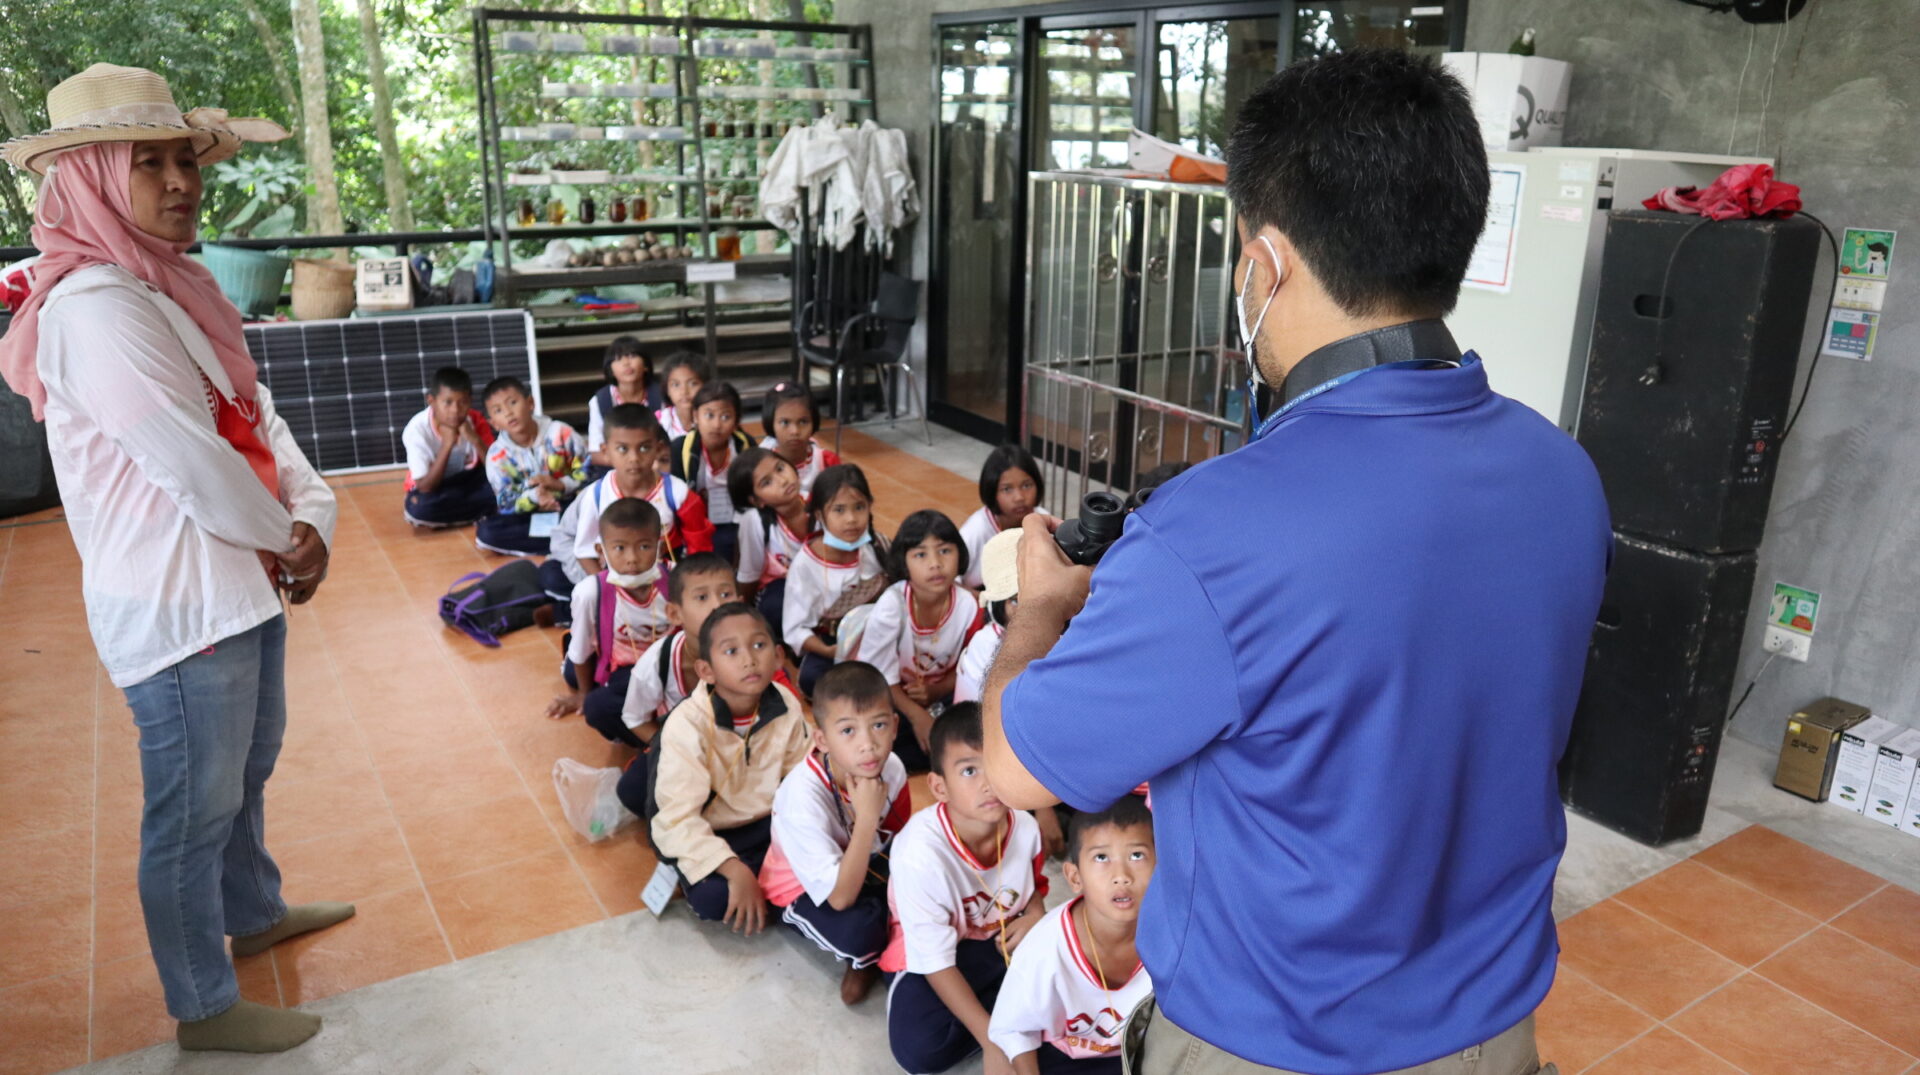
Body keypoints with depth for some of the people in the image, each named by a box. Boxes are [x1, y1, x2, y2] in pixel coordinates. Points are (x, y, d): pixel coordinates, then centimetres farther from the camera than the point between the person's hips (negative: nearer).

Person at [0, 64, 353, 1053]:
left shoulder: (176, 288, 10)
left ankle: (253, 914, 48)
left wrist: (312, 519, -8)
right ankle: (204, 1008, 22)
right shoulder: (96, 307, -20)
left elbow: (259, 419, 7)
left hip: (241, 582, 10)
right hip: (177, 601, -9)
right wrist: (280, 538, -8)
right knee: (195, 807, 5)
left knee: (246, 770, 26)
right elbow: (192, 462, -24)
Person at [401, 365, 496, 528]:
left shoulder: (476, 421, -17)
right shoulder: (417, 430, -25)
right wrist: (447, 445, -36)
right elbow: (425, 487, -29)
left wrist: (475, 440, -35)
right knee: (418, 508, -36)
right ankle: (483, 511, -15)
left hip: (468, 482, 2)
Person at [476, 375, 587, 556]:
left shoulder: (560, 432, -9)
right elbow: (507, 504, -9)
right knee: (486, 532, -27)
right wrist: (534, 495, -29)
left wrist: (560, 484, -21)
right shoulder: (497, 455, -7)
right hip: (532, 516, 2)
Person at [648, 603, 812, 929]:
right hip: (707, 836, -5)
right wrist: (735, 871, -38)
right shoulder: (687, 724, -27)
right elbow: (678, 817, -30)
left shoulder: (786, 707, -11)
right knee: (712, 898, -31)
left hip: (767, 825, 5)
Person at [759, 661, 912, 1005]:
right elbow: (840, 898, -35)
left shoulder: (891, 768, -20)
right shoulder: (803, 795, -35)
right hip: (804, 890, -5)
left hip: (867, 865, 6)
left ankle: (874, 959, 2)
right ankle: (865, 959, 0)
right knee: (856, 930, -35)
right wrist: (866, 817, -41)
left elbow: (899, 839, 2)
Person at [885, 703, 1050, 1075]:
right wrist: (992, 1041, -28)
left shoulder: (1024, 826, -19)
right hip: (933, 954, -3)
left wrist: (1035, 915, -16)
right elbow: (936, 961, -25)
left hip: (1004, 942, 4)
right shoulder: (921, 850, -34)